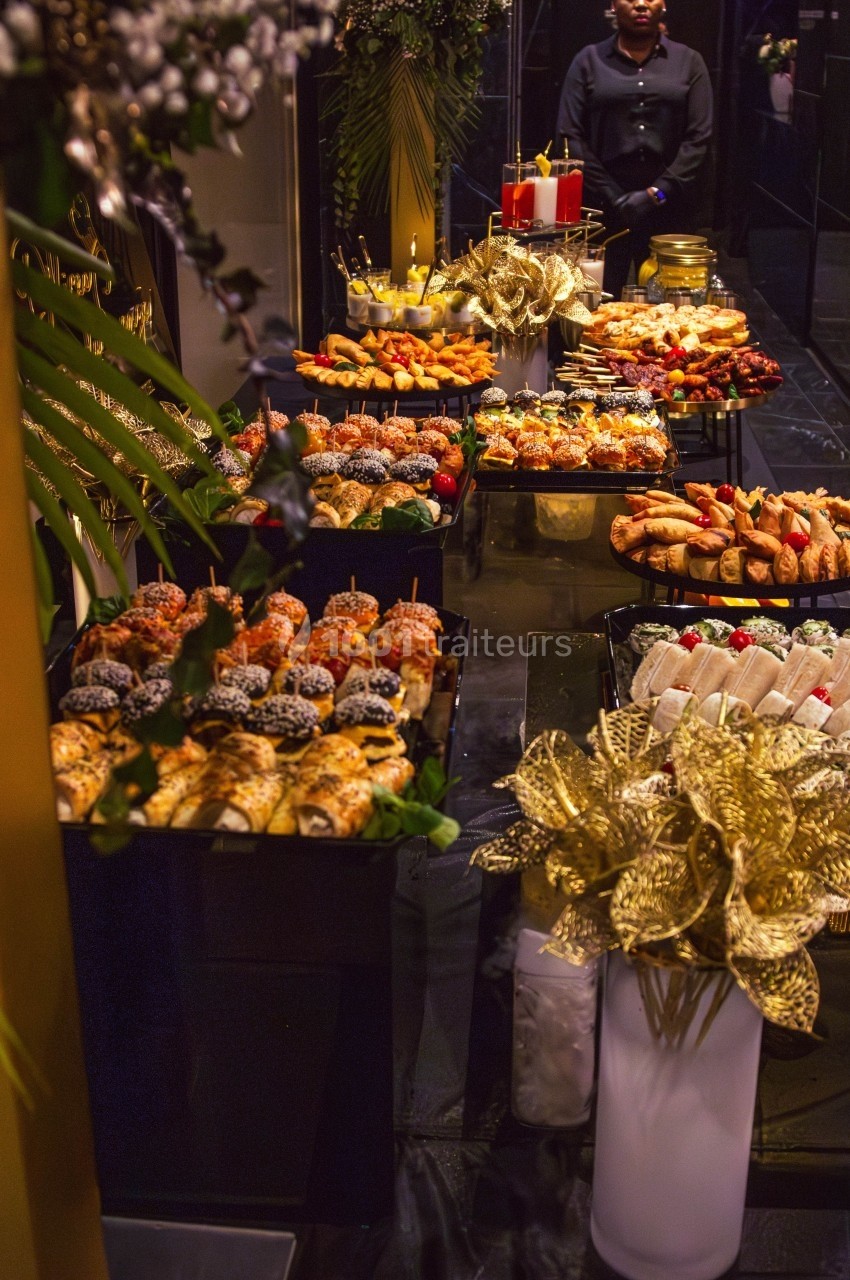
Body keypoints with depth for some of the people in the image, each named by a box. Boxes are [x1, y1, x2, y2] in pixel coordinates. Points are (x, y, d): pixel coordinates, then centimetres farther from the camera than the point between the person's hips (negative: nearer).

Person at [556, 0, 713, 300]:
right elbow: (571, 135, 1)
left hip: (669, 208, 1)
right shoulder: (589, 60, 9)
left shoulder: (688, 62, 11)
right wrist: (612, 196, -8)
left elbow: (698, 137, 3)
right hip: (602, 207, -1)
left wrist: (658, 192, -9)